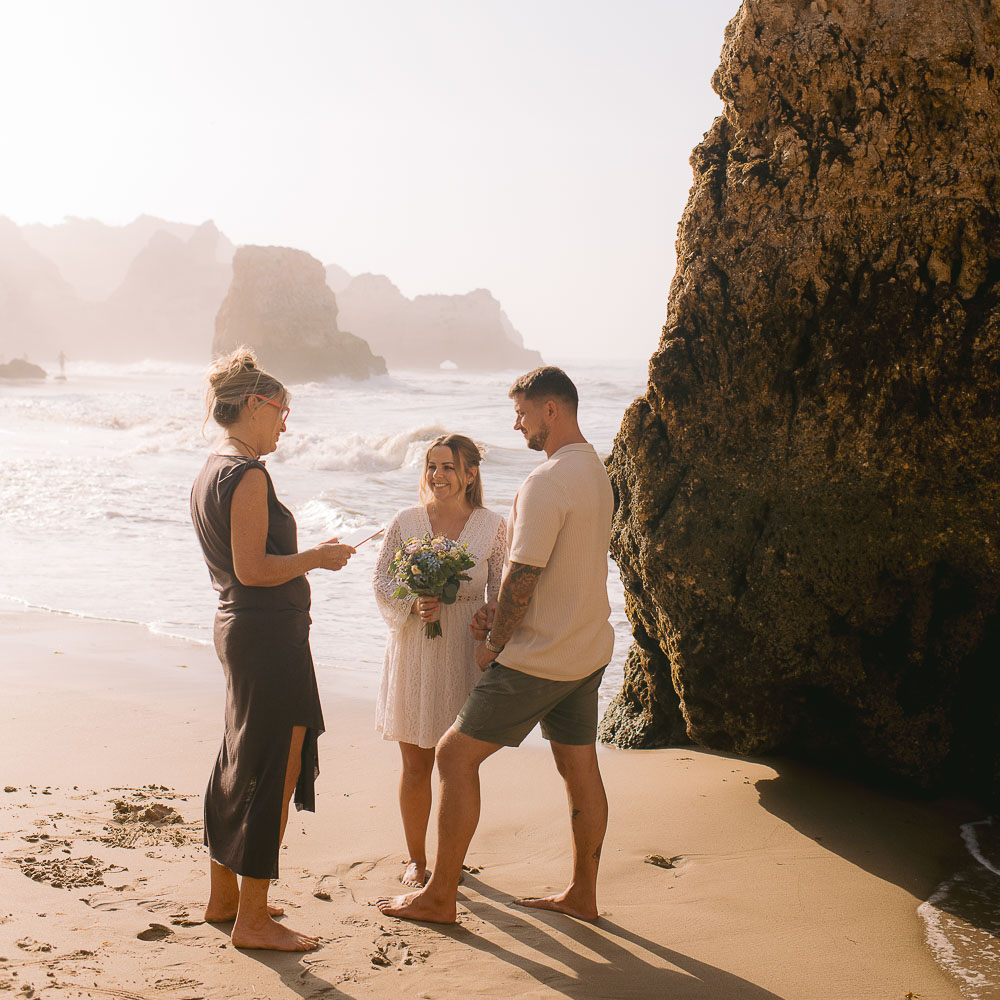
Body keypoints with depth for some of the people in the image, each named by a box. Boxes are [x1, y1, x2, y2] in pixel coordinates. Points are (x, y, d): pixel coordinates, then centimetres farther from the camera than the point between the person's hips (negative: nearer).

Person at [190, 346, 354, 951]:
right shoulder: (248, 475, -17)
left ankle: (224, 897, 30)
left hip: (237, 628, 10)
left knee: (240, 767, 18)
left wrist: (308, 558, 22)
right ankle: (252, 919, 4)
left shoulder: (211, 472, 14)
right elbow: (253, 569, -22)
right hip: (270, 635, -10)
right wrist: (316, 557, -10)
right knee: (273, 773, -3)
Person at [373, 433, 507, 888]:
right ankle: (415, 858, 23)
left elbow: (502, 595, 3)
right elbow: (382, 582, 2)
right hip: (414, 652, 0)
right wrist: (414, 603, -16)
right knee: (416, 766, 6)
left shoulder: (492, 527, -2)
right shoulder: (405, 523, -1)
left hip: (467, 654, 0)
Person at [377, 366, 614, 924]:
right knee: (580, 768, 15)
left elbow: (523, 576, -22)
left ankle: (440, 897, 7)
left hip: (539, 657, -9)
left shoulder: (548, 482, -21)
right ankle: (583, 894, 25)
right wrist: (501, 617, 10)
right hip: (590, 648, 9)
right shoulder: (596, 471, 9)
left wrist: (494, 643, -8)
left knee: (456, 755, 0)